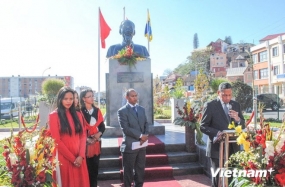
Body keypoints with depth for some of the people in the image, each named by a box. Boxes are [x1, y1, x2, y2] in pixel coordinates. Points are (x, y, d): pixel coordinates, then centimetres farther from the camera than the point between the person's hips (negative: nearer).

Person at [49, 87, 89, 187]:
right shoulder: (54, 116, -4)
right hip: (63, 158, -4)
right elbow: (56, 141, -8)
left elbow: (83, 136, 6)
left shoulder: (78, 115, 10)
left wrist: (81, 156, -7)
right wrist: (72, 158, -9)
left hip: (79, 159, 4)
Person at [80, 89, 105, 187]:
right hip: (85, 143, -4)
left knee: (95, 166, 10)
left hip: (96, 142, 5)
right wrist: (87, 138, -15)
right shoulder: (80, 111, -7)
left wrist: (99, 133, -9)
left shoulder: (97, 110, 9)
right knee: (86, 167, 2)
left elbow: (102, 126, 10)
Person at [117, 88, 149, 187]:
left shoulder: (141, 109, 10)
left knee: (140, 169, 16)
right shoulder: (122, 111, -9)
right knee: (128, 170, 9)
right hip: (129, 145, -5)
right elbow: (125, 128, -17)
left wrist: (145, 135, -8)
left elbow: (146, 123, 10)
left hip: (142, 144, 6)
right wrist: (140, 135, -20)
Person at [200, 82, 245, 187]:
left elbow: (242, 126, 11)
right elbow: (203, 126, -7)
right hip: (217, 148, -4)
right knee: (218, 177, 6)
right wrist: (217, 133, -24)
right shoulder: (210, 105, -6)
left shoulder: (236, 105, 9)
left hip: (233, 148, 5)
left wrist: (237, 119, -11)